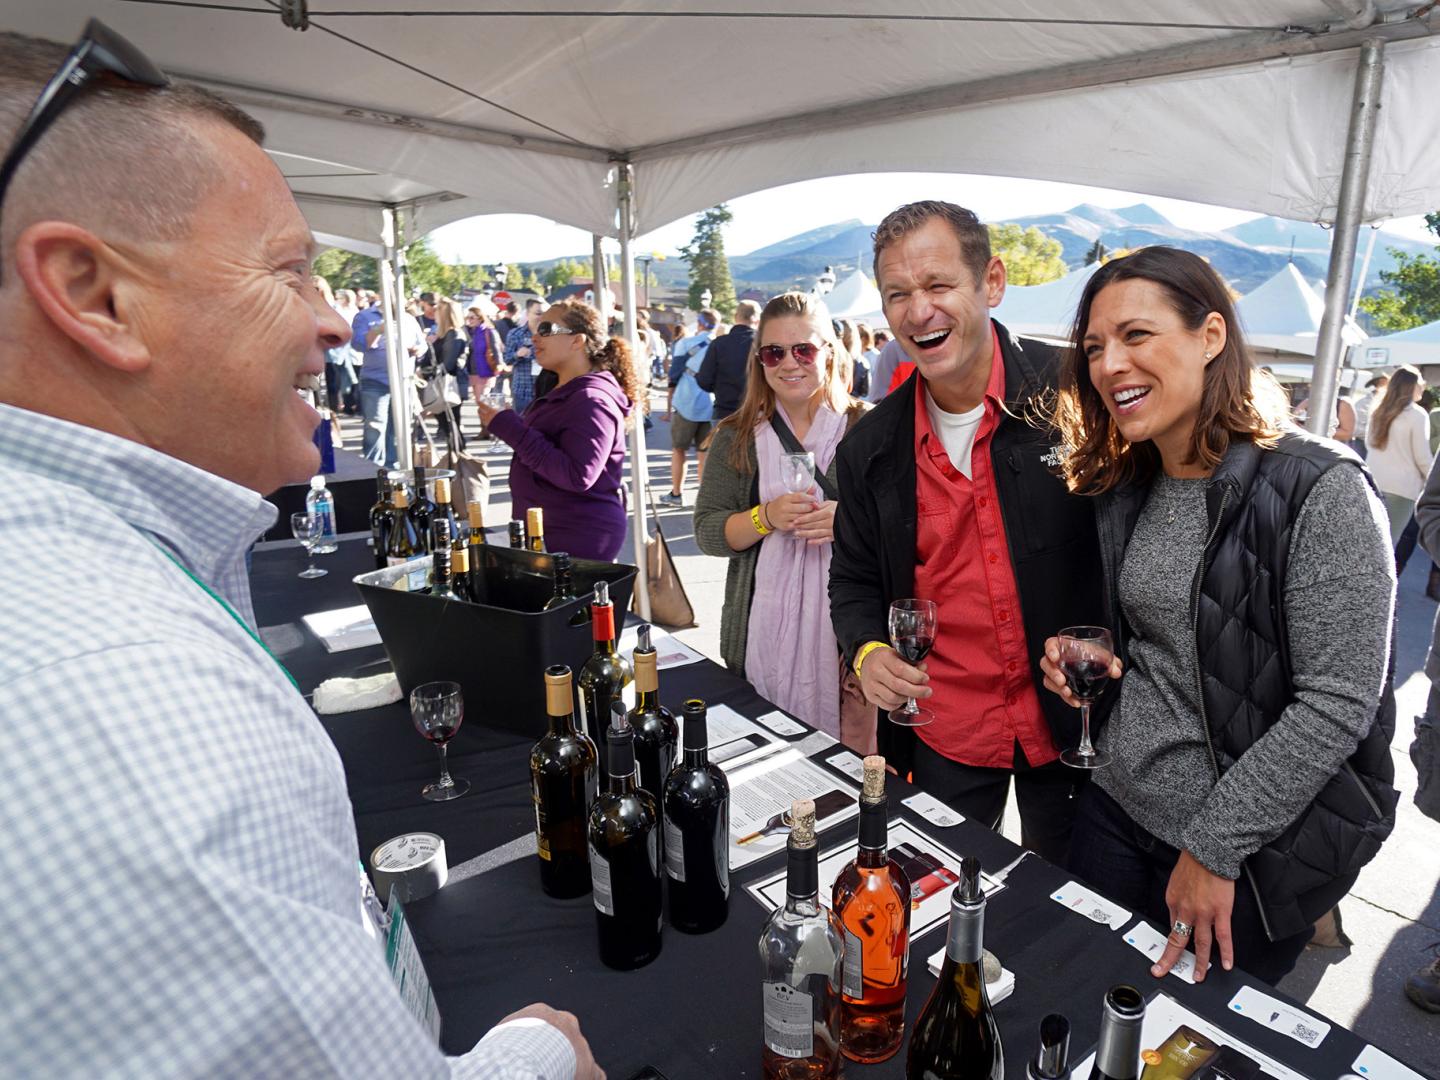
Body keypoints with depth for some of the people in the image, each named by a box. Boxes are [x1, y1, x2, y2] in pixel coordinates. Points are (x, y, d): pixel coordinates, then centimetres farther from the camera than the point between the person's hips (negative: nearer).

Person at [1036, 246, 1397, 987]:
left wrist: (1213, 846, -18)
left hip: (1250, 852, -5)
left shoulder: (1321, 492, -17)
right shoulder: (1125, 491, 3)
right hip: (1116, 812, 6)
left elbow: (1339, 702, -20)